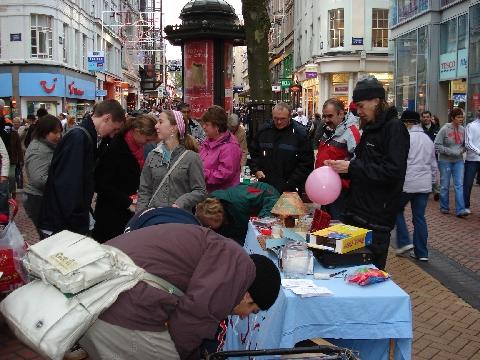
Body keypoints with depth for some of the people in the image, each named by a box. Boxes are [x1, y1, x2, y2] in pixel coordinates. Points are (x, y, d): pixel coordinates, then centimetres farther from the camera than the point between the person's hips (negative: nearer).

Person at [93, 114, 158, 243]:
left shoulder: (138, 148, 6)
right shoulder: (115, 148, -17)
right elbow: (101, 184, -18)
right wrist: (127, 203, -18)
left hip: (129, 213, 7)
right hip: (111, 213, -7)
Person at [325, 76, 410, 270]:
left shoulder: (394, 127, -13)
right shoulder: (370, 128, 15)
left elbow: (393, 171, -23)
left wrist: (351, 167, -20)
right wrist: (342, 166, 4)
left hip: (376, 219, -9)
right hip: (357, 212, 9)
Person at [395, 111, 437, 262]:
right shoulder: (428, 139, 13)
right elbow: (433, 165, 19)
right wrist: (431, 181, 26)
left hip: (407, 183, -6)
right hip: (425, 184, 6)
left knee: (397, 209, 14)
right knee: (419, 217, 10)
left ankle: (404, 242, 5)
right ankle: (421, 252, 12)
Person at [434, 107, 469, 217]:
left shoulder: (462, 130, 2)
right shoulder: (444, 129, -12)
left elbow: (465, 144, 14)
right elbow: (437, 146, -14)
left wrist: (462, 150, -8)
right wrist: (452, 152, -18)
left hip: (458, 161, 4)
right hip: (445, 161, -4)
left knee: (459, 185, -2)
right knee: (445, 185, 7)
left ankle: (460, 210, -3)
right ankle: (444, 207, 22)